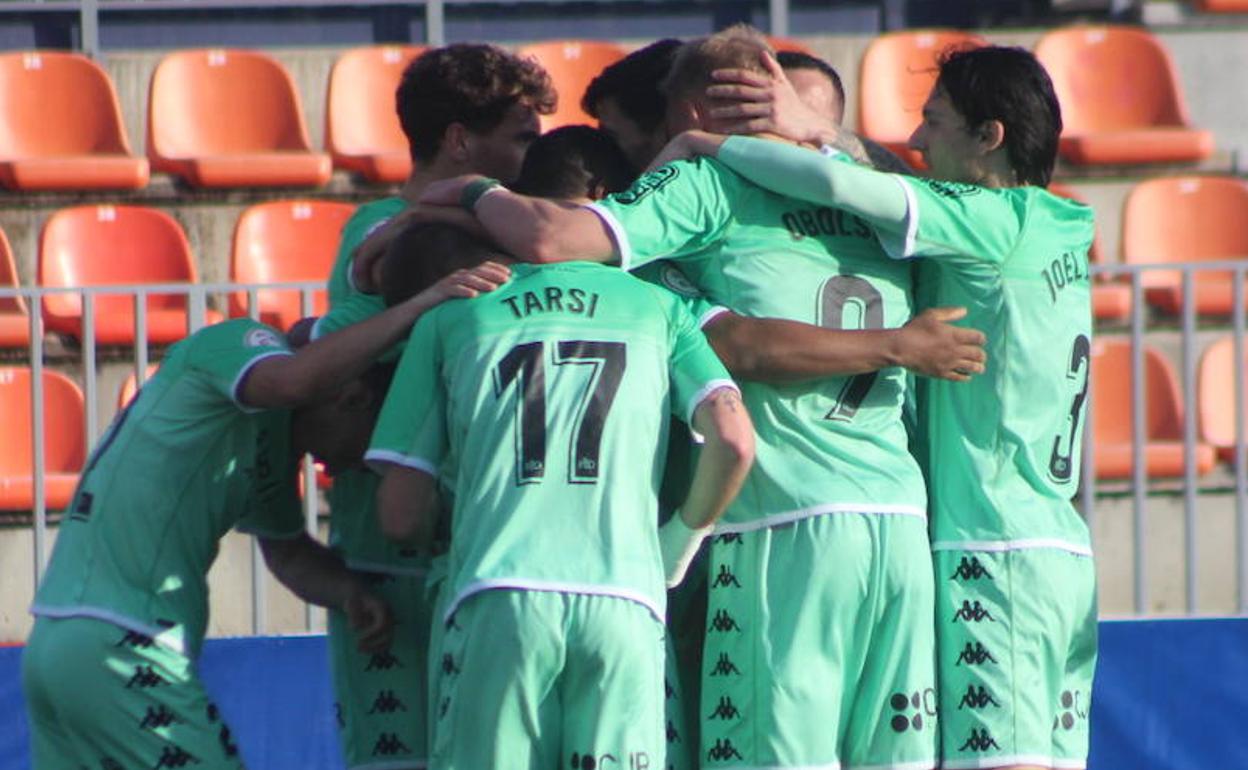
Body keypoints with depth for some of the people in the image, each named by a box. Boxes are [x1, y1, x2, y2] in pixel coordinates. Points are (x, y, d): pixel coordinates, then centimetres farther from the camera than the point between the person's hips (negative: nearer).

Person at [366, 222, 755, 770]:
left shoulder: (449, 320, 15)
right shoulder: (655, 306, 19)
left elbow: (400, 514, 12)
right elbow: (733, 442, 4)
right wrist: (679, 545, 20)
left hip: (498, 600, -1)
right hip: (626, 600, 1)